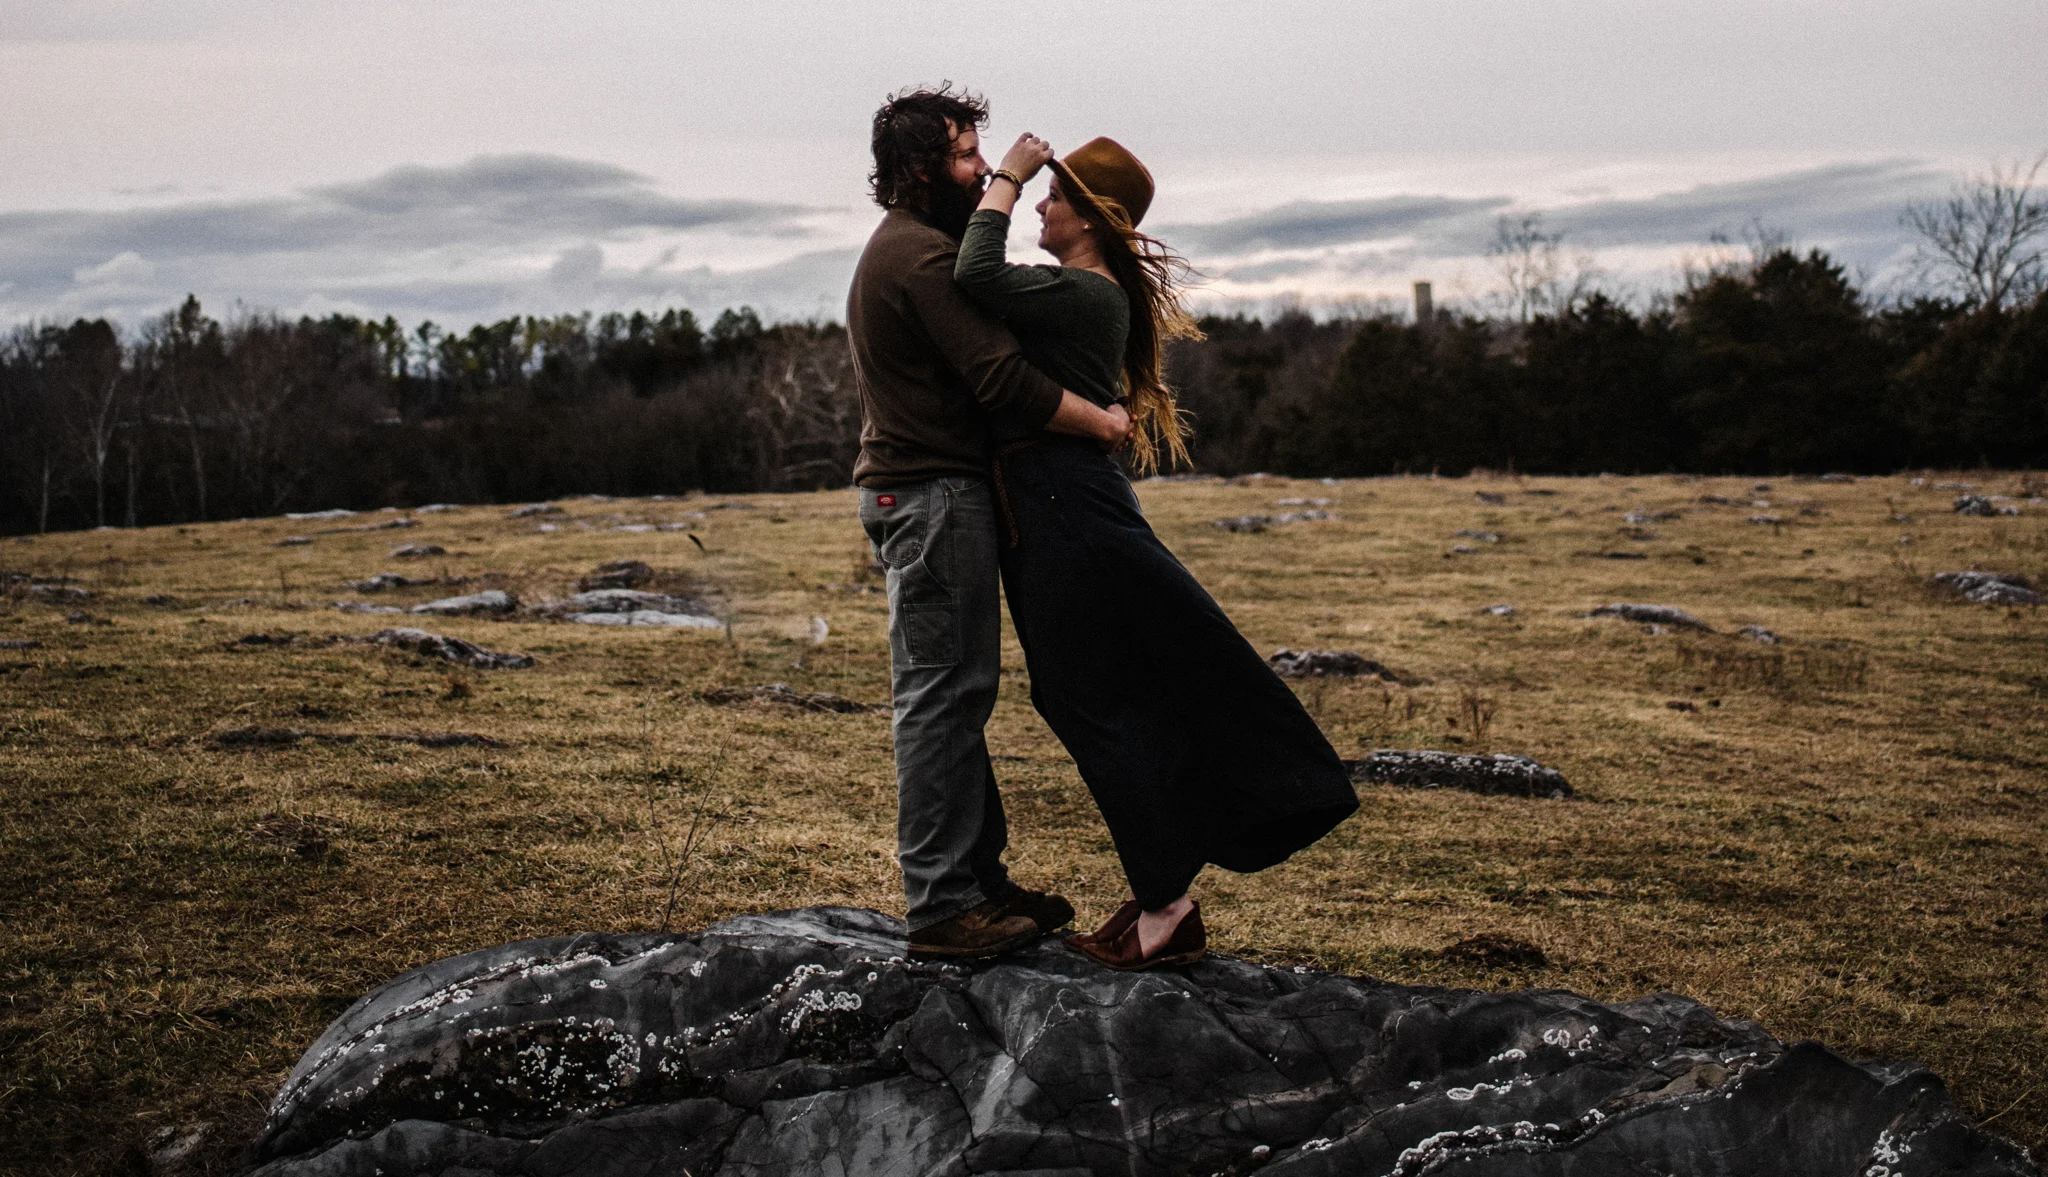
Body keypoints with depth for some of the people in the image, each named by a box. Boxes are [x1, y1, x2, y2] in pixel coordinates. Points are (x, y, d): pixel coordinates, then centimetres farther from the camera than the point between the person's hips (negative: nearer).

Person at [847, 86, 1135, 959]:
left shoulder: (894, 249, 21)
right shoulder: (925, 255, -14)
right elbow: (1002, 379, -21)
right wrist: (1101, 422, -12)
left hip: (912, 487, 11)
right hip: (934, 493, -11)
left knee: (958, 690, 13)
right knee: (939, 693, -9)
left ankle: (979, 878, 19)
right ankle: (939, 906, -5)